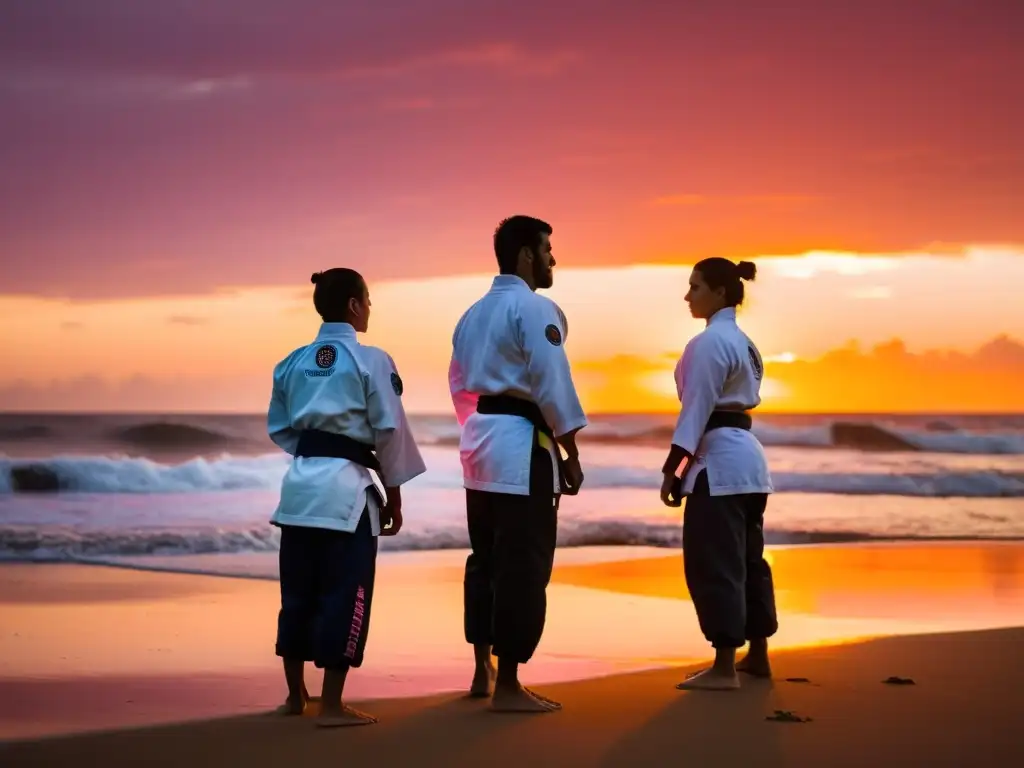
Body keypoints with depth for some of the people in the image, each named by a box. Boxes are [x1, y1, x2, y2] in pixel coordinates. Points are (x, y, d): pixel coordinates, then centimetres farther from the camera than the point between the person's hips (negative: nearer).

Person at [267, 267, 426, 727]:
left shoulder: (293, 362, 9)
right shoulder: (370, 361, -7)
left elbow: (279, 428, 15)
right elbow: (389, 431, -5)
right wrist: (394, 494, 3)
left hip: (301, 484, 6)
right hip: (347, 488, -6)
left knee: (298, 591, 15)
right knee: (343, 595, -1)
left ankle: (295, 695, 27)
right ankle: (332, 706, 1)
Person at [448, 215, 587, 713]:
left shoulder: (473, 313, 15)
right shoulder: (536, 309, -11)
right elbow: (553, 386, -15)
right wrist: (571, 456, -9)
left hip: (480, 445, 9)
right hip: (523, 447, -9)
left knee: (486, 559, 17)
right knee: (522, 565, -5)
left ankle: (483, 672, 25)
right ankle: (507, 686, -4)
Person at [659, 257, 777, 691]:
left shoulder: (708, 342, -14)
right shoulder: (744, 343, 16)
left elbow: (696, 410, -18)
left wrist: (672, 469, -16)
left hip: (719, 461, -10)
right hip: (748, 458, 10)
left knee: (713, 565, -7)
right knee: (748, 560, 16)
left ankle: (724, 668, -6)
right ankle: (757, 657, 24)